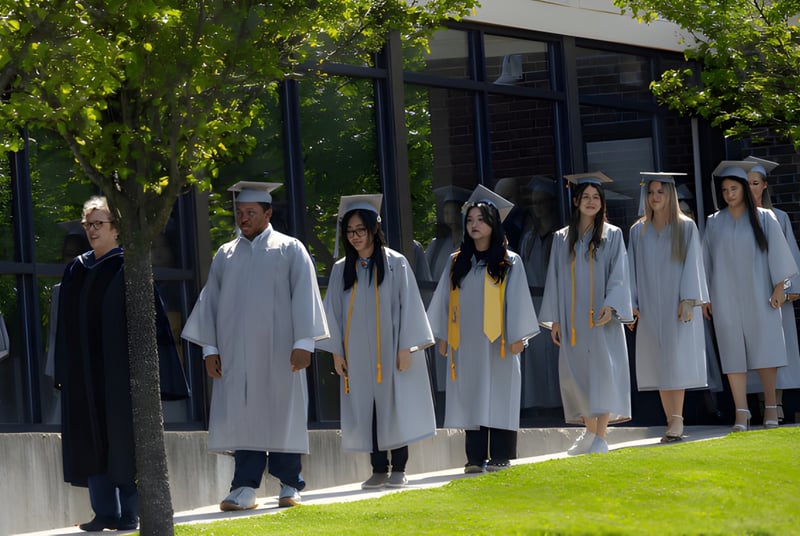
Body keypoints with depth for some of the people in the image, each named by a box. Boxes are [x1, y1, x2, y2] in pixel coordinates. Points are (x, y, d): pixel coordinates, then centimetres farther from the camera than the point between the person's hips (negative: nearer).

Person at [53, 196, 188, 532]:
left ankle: (130, 513, 2)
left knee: (123, 438, -2)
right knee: (92, 438, 3)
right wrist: (63, 370, 10)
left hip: (119, 366, -5)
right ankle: (105, 512, 8)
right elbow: (65, 322, 14)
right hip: (84, 371, 5)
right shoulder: (76, 270, 12)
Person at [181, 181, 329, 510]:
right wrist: (210, 347, 5)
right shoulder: (225, 255, 14)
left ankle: (289, 484, 10)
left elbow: (304, 297, -1)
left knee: (283, 414, 0)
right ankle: (245, 488, -6)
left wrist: (303, 343, -10)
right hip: (236, 351, 2)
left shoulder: (290, 250, 5)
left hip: (278, 349, -2)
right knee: (243, 417, -5)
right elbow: (210, 301, 13)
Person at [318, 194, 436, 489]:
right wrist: (336, 351, 3)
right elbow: (334, 310, 10)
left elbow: (408, 305, -3)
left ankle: (398, 468, 4)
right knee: (366, 409, 1)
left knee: (395, 407, -2)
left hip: (390, 351, -3)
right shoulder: (341, 269, 8)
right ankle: (378, 469, 6)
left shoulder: (395, 263, -1)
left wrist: (406, 347, -8)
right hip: (357, 353, 3)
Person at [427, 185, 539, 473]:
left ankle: (500, 456, 0)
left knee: (499, 397, -4)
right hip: (466, 344, 3)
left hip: (497, 342, -3)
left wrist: (517, 336, -9)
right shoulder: (457, 263, 12)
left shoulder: (509, 262, 3)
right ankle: (476, 458, 2)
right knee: (471, 398, 0)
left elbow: (517, 300, -1)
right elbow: (445, 299, 14)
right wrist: (442, 336, 8)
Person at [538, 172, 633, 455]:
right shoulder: (562, 239, 11)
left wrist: (610, 305, -19)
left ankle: (600, 437, -15)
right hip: (572, 320, 3)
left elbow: (618, 275, -3)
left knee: (603, 371, -12)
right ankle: (590, 432, 19)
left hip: (602, 318, -3)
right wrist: (554, 319, 6)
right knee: (575, 374, 4)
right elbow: (555, 279, 11)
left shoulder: (612, 235, 4)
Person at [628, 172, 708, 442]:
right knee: (658, 364, 1)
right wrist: (631, 303, 1)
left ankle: (677, 420, -12)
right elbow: (633, 268, 9)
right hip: (649, 306, 3)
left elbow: (692, 264, -3)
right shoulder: (638, 231, 10)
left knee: (676, 361, -10)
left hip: (677, 305, -3)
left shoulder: (686, 228, 1)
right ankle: (672, 422, 5)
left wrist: (688, 299, -12)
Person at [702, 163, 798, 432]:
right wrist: (705, 295, 7)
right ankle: (741, 413, -4)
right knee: (733, 352, -3)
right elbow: (707, 260, 10)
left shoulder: (763, 218, 3)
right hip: (726, 297, 1)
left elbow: (776, 252, 2)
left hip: (758, 296, -1)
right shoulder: (714, 223, 7)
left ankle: (771, 407, 7)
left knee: (764, 347, -2)